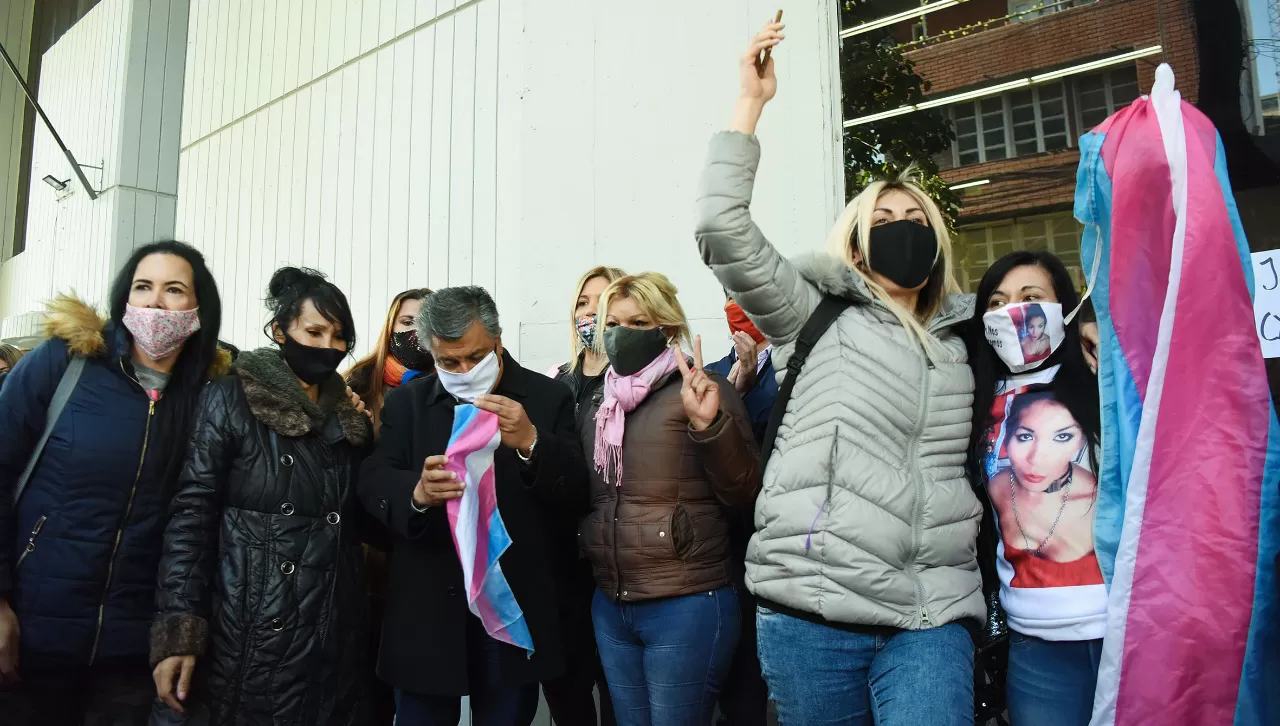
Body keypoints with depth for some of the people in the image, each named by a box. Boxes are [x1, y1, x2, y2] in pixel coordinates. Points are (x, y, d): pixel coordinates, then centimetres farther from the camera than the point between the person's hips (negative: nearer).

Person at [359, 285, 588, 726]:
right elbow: (372, 485, -4)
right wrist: (416, 492, -26)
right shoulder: (407, 402, 5)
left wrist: (531, 444, -23)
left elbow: (577, 497, -6)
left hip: (513, 607, -1)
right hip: (426, 610, 1)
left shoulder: (548, 398, -2)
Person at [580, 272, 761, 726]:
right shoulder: (601, 406, 12)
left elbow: (742, 492, -14)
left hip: (686, 607, -6)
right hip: (609, 606, 7)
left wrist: (707, 424, -27)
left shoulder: (702, 391, -8)